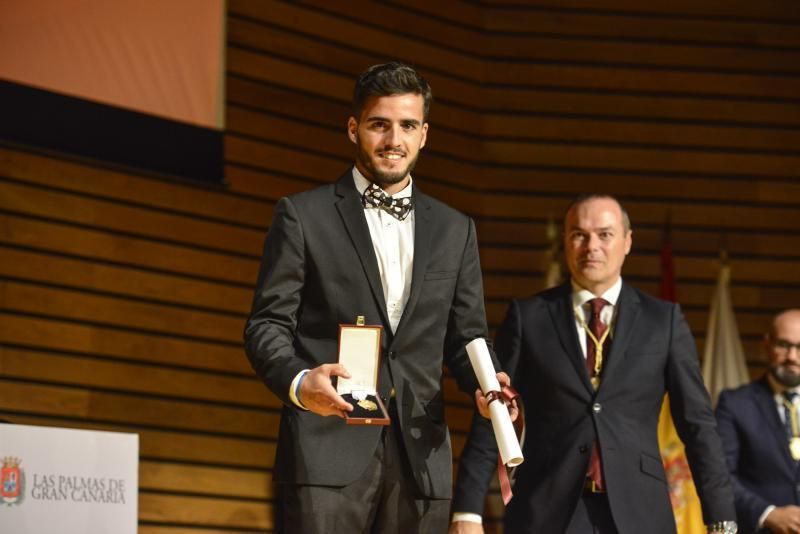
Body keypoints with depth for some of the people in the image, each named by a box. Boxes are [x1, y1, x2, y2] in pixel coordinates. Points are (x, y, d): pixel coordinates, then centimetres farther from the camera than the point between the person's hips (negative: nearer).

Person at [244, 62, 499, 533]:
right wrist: (299, 381, -20)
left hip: (420, 458, 4)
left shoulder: (455, 230, 17)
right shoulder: (303, 215, 6)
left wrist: (486, 384, -5)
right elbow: (267, 325, 2)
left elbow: (466, 338, 18)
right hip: (329, 451, -4)